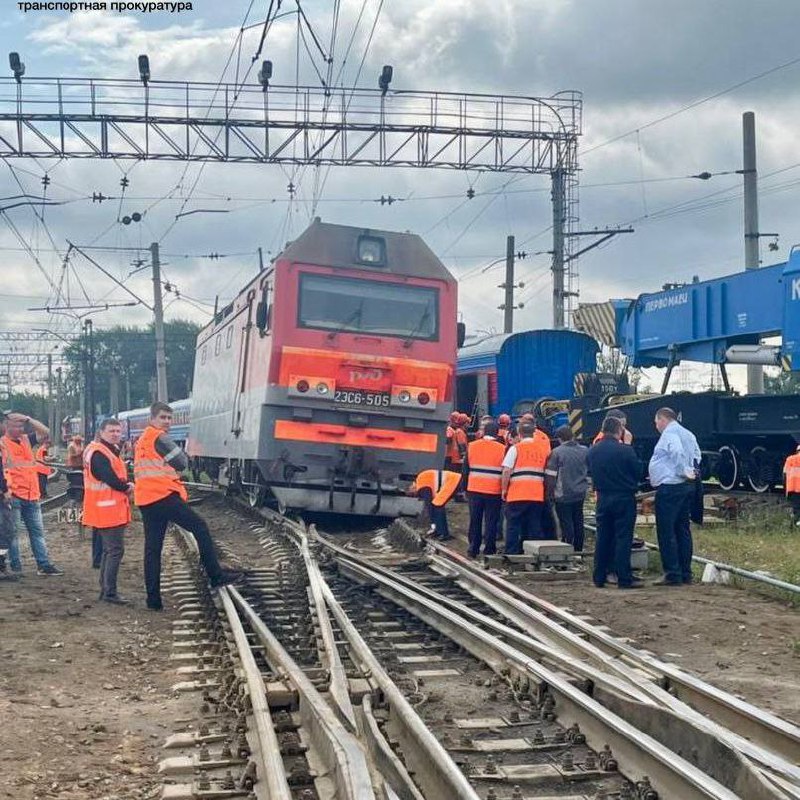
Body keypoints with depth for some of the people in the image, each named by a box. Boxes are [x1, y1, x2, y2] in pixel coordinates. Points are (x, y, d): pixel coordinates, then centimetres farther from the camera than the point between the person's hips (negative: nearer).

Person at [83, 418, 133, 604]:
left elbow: (118, 476, 18)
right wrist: (127, 487, -7)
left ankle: (105, 589, 22)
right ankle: (110, 592, -8)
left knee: (108, 550, 16)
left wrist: (125, 485, -3)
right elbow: (111, 479, -24)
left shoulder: (111, 450, 18)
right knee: (116, 550, -10)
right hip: (107, 510, -11)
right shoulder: (98, 453, -16)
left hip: (111, 510, 11)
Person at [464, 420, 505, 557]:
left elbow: (466, 469, 7)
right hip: (494, 492, -2)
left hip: (474, 490, 2)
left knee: (475, 521, 11)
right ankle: (489, 550, 3)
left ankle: (473, 549, 14)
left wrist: (465, 489, 14)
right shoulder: (502, 449, -6)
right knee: (491, 522, 3)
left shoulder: (472, 446, 2)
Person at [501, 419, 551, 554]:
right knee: (534, 526, 9)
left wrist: (504, 489, 0)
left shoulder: (516, 448, -4)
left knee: (513, 525, 4)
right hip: (537, 495, 3)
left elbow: (506, 471, -9)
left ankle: (512, 553, 3)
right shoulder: (543, 447, 7)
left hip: (517, 494, -3)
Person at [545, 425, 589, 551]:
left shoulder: (557, 452, -12)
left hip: (563, 495, -5)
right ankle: (578, 550, 20)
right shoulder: (585, 451, 3)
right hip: (580, 494, 5)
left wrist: (548, 493, 0)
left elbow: (550, 476, -11)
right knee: (578, 523, 13)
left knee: (566, 523, -1)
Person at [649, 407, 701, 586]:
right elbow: (697, 455, 19)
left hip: (669, 488, -9)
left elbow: (677, 453, -26)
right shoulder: (688, 434, 17)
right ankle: (685, 574, 17)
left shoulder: (669, 434, -12)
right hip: (686, 486, 9)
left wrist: (685, 471, -16)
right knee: (683, 530, 13)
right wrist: (691, 471, 11)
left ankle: (672, 575, -6)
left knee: (666, 532, -5)